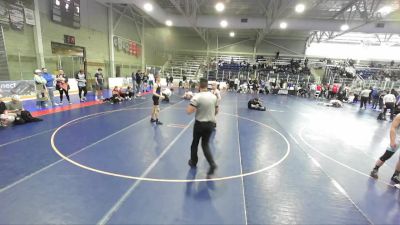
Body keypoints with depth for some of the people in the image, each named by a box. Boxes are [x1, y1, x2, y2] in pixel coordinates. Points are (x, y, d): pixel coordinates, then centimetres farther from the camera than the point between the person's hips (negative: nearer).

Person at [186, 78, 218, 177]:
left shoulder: (197, 96, -18)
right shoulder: (214, 96, 0)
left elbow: (189, 111, -24)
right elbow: (216, 111, 11)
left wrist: (195, 108, -3)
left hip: (200, 124, -4)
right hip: (210, 124, 4)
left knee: (195, 143, 18)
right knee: (205, 144, 17)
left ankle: (193, 162, 36)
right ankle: (212, 164, 1)